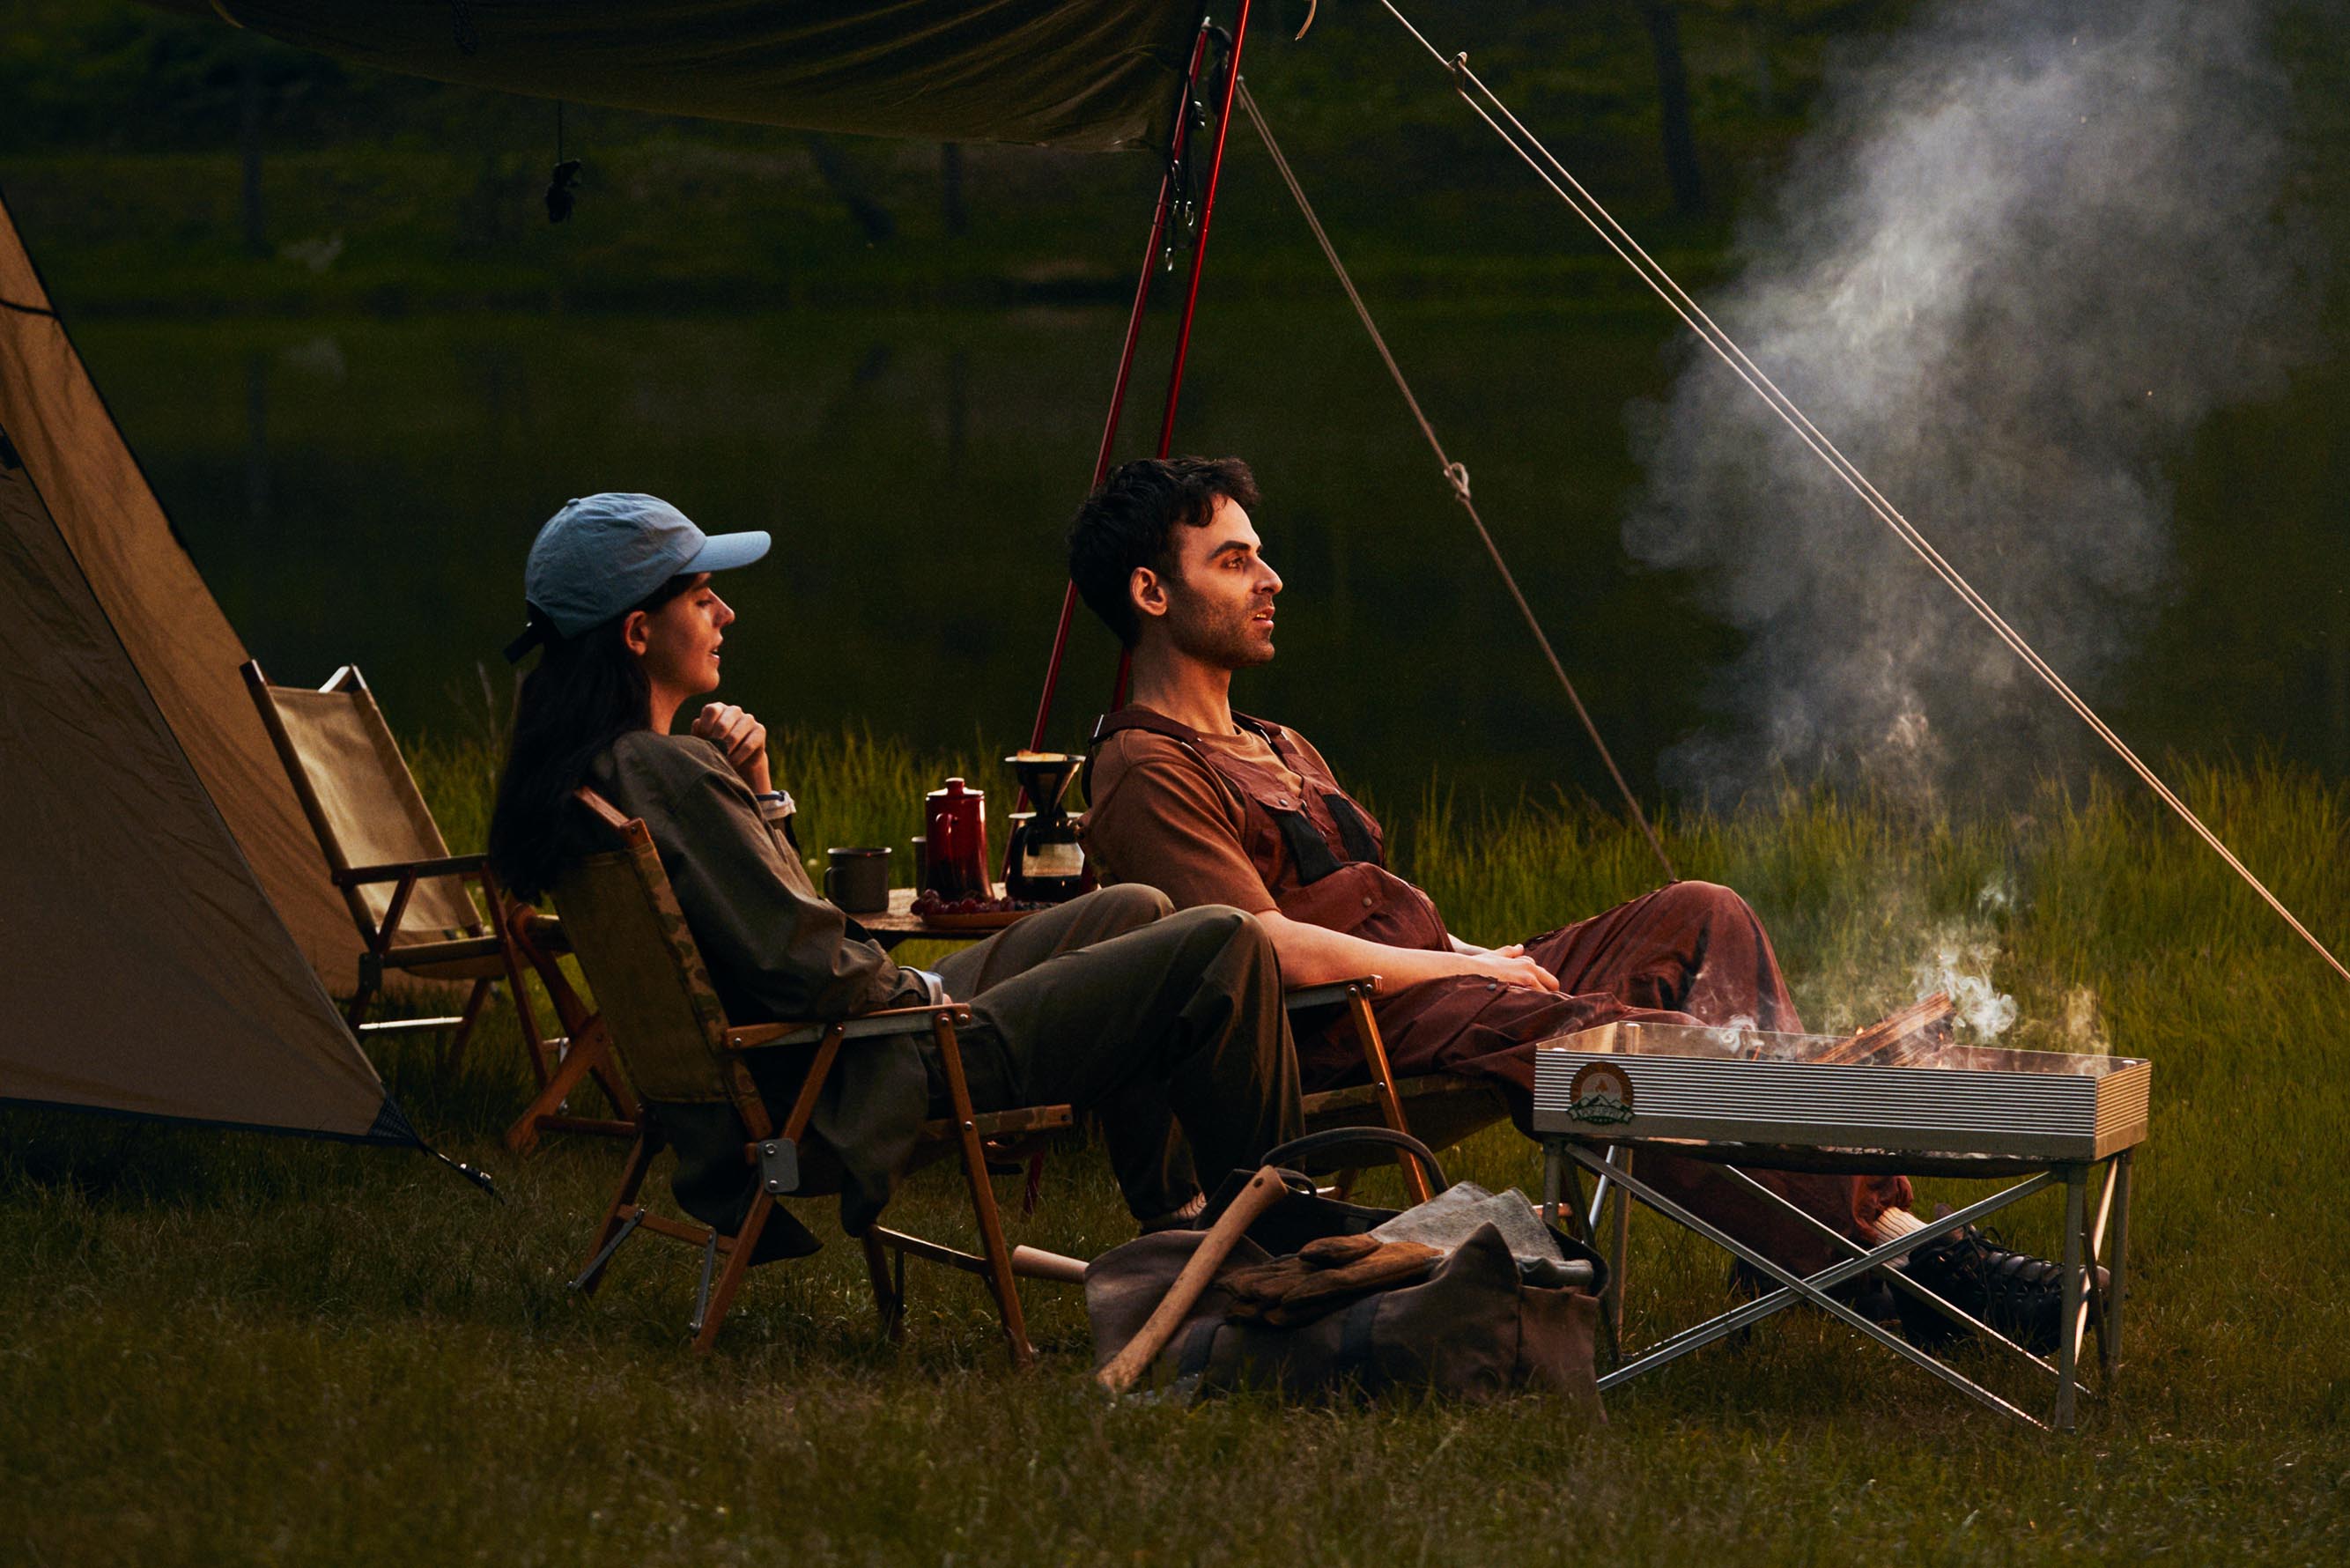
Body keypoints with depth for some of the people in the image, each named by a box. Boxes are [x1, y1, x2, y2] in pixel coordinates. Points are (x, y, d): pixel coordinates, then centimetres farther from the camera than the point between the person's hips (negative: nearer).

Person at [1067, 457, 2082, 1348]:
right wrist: (1455, 962, -10)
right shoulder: (1145, 775, -4)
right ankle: (1884, 1245, -33)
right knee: (1650, 1046, -29)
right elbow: (1268, 947, -16)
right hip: (1356, 1044, -10)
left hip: (1442, 985, 10)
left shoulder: (1281, 753, 30)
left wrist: (1487, 956, 7)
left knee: (1702, 917, -6)